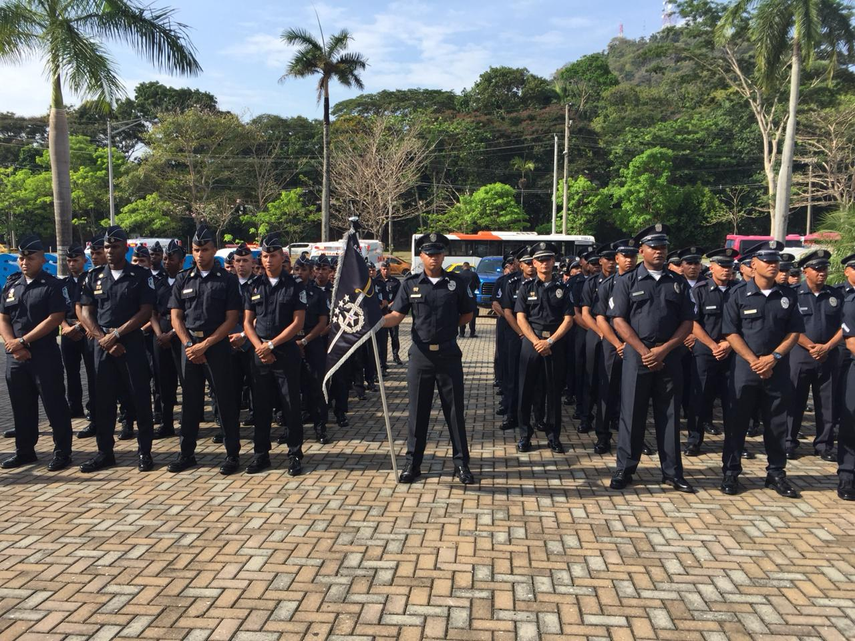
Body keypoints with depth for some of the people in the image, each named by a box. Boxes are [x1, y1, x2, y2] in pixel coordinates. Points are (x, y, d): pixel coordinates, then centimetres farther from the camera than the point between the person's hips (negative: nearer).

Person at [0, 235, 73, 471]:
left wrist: (23, 341, -14)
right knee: (21, 406, 13)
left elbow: (55, 318, -13)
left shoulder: (52, 285, -4)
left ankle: (62, 451, 7)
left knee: (54, 404, -2)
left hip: (44, 355, -5)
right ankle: (24, 450, 25)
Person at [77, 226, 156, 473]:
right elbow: (86, 314, 6)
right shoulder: (94, 276, 10)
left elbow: (145, 312, -7)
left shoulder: (141, 275, -1)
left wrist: (116, 334, -12)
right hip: (102, 345, 4)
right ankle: (105, 452, 19)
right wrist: (104, 339, -7)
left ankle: (144, 451, 10)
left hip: (133, 343, -3)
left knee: (140, 398, 0)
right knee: (103, 399, 8)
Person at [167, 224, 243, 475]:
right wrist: (189, 345, -7)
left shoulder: (228, 280, 0)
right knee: (190, 400, 9)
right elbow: (176, 316, 7)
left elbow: (231, 319, -5)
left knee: (224, 400, 0)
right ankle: (186, 453, 20)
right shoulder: (183, 279, 10)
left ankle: (232, 454, 9)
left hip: (217, 345, -3)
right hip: (189, 344, 3)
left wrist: (205, 345, -12)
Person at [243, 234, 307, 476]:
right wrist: (259, 347, -7)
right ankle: (261, 454, 20)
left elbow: (298, 322, -7)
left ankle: (295, 455, 11)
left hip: (286, 353, -3)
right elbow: (247, 322, 9)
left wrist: (271, 344, -12)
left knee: (291, 406, 1)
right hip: (260, 355, 3)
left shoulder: (295, 286, -2)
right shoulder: (255, 287, 9)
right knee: (261, 406, 9)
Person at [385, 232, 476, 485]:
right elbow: (396, 317, -3)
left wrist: (447, 328, 4)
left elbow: (467, 314, 11)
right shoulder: (410, 283, 2)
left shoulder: (456, 282, 2)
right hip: (420, 354, 0)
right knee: (418, 411, 8)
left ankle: (461, 463, 18)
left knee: (455, 410, 6)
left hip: (449, 355, 0)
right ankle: (412, 463, 18)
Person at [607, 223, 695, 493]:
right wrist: (644, 351, -12)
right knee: (632, 415, 4)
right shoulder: (627, 282, 1)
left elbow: (687, 322, 6)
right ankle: (624, 470, 14)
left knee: (669, 416, 9)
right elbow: (619, 320, -5)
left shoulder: (678, 282, 8)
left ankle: (672, 472, 18)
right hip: (637, 357, -2)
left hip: (669, 358, 2)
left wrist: (664, 349, -8)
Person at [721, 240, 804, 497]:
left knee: (777, 424, 10)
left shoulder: (788, 296, 6)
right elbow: (731, 333, -5)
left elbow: (794, 332, 4)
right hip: (745, 368, -2)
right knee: (736, 423, 3)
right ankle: (730, 472, 13)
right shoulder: (739, 295, -2)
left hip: (778, 370, 2)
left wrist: (774, 357, -10)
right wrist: (754, 360, -13)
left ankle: (776, 473, 23)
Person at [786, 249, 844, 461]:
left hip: (829, 357, 3)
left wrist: (826, 347, -10)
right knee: (794, 402, 3)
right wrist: (812, 346, -13)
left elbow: (843, 326, 3)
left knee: (827, 404, 7)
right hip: (800, 356, -3)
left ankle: (824, 445, 18)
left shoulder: (836, 295, 7)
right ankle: (789, 443, 12)